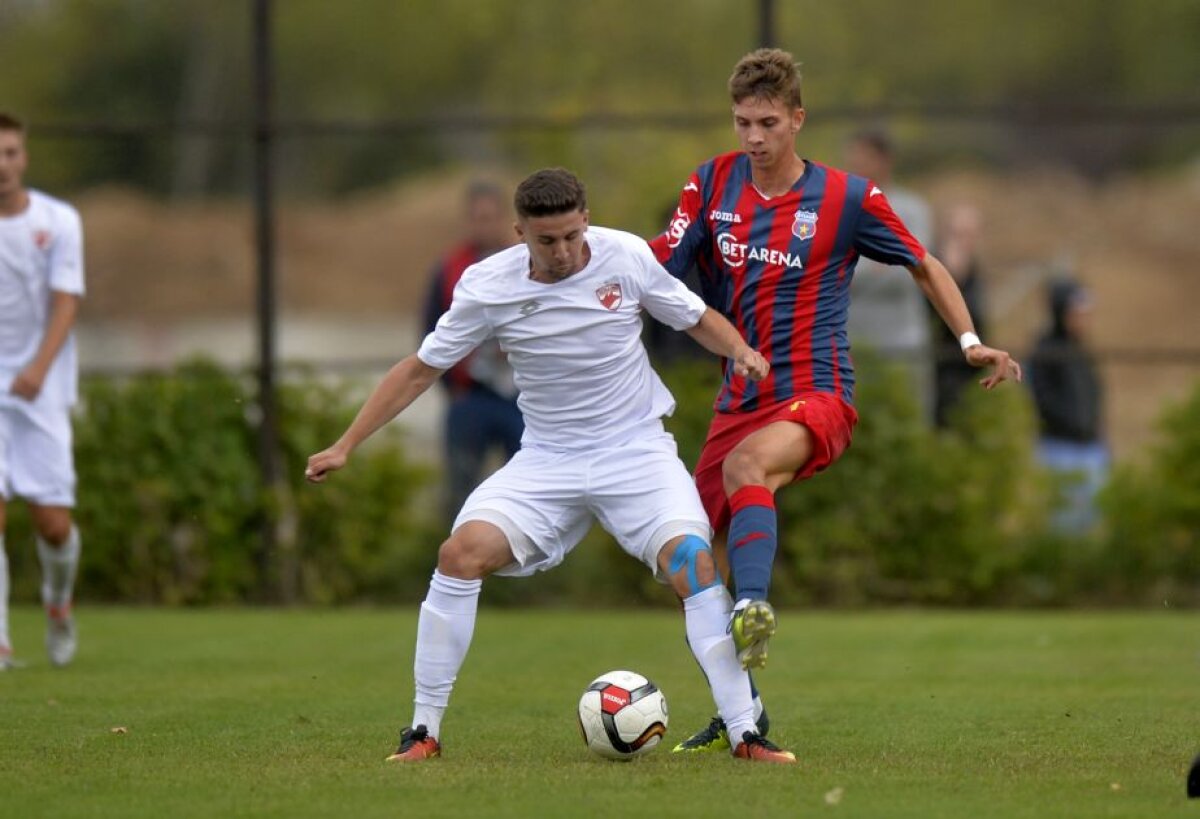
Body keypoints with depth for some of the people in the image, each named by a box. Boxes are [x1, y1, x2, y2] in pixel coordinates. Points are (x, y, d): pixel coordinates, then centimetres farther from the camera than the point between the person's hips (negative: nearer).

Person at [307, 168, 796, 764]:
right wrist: (345, 446, -3)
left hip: (637, 450, -1)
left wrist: (740, 351, -17)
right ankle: (423, 731, -9)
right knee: (461, 552, -21)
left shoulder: (626, 257, -9)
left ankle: (746, 734, -17)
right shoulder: (487, 286, -9)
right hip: (546, 460, 1)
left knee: (693, 562, -23)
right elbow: (421, 368, 0)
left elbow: (697, 319, 5)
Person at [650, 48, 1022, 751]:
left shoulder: (846, 197, -2)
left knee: (746, 465, -38)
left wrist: (972, 343, 0)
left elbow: (925, 267, 10)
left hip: (816, 396, -5)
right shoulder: (713, 185, 6)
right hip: (740, 401, 5)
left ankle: (754, 611, -55)